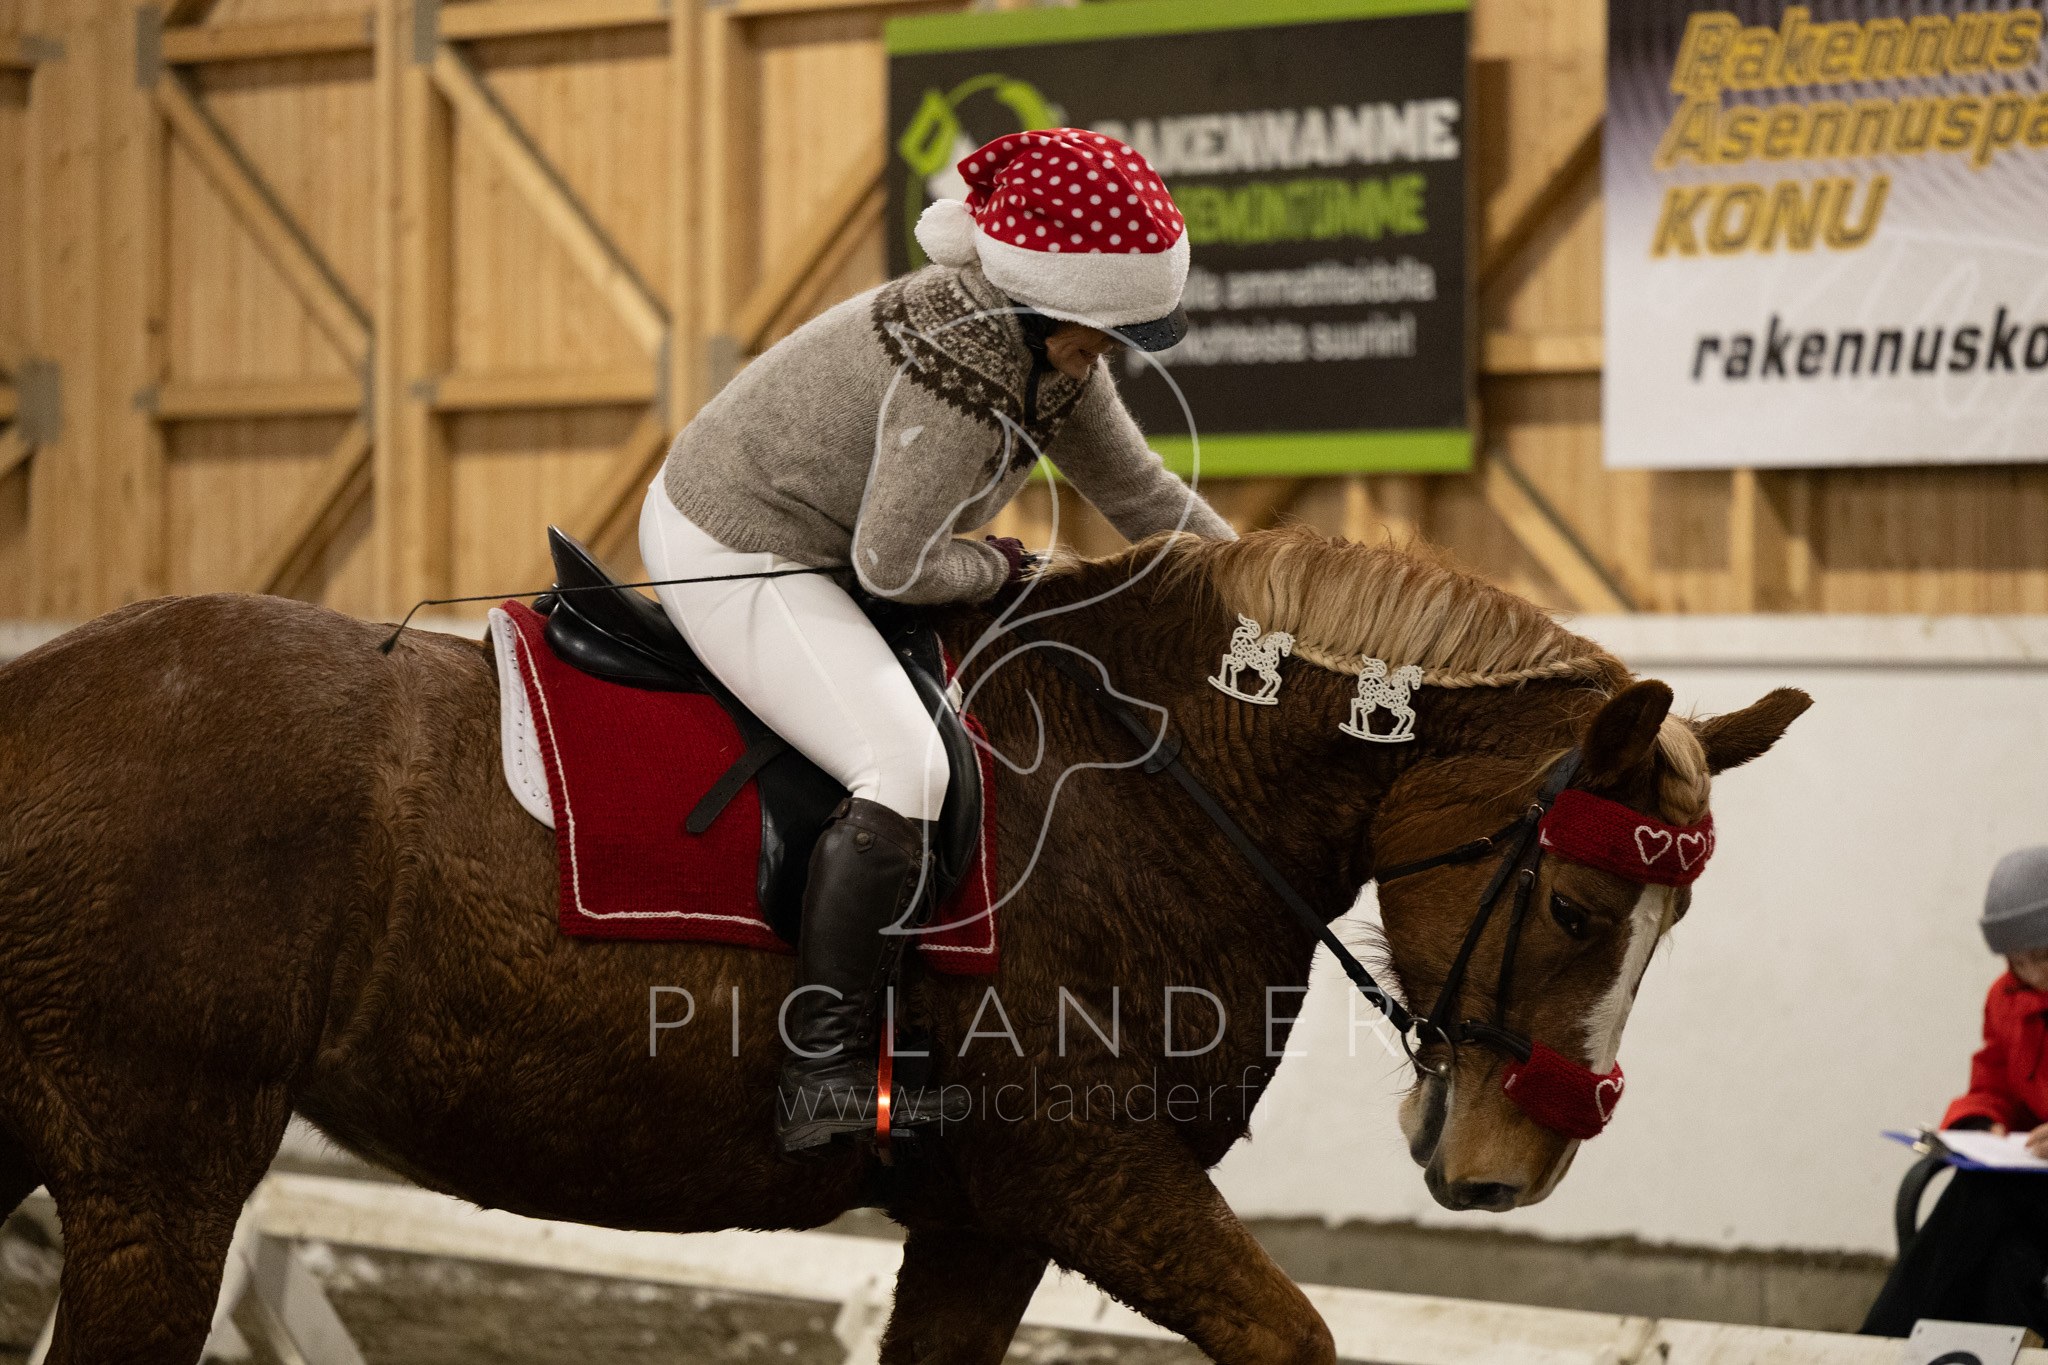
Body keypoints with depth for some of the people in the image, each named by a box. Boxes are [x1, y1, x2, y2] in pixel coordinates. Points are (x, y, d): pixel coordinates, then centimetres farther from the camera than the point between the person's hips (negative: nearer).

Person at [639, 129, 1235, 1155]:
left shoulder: (1051, 345, 0)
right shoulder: (961, 372, -30)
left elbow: (1137, 491, 11)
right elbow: (896, 563, -25)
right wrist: (996, 567, -7)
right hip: (731, 557, -11)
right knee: (903, 769, -24)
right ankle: (824, 1079, -23)